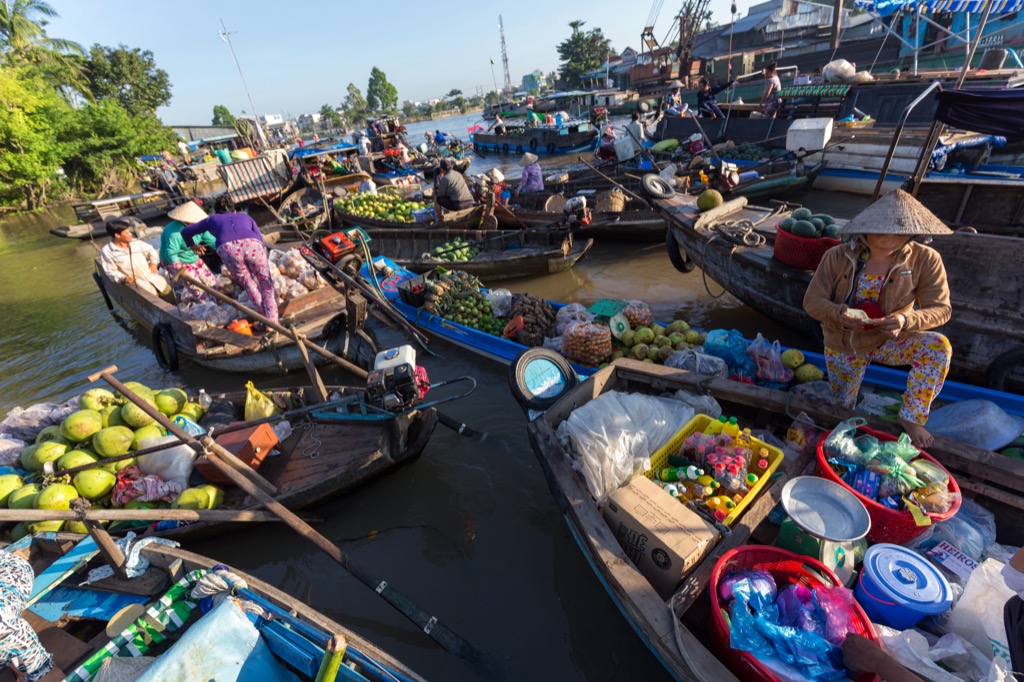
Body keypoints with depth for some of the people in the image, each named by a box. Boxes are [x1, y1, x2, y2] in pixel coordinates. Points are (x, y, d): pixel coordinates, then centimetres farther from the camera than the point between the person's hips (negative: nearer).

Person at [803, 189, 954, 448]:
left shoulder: (925, 260, -16)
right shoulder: (838, 257, -19)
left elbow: (940, 308, -16)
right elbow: (812, 300, -18)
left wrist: (906, 320, -38)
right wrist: (840, 313, -40)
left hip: (888, 341, 1)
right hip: (843, 344, 0)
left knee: (938, 346, -31)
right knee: (842, 409, 11)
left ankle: (911, 417, -10)